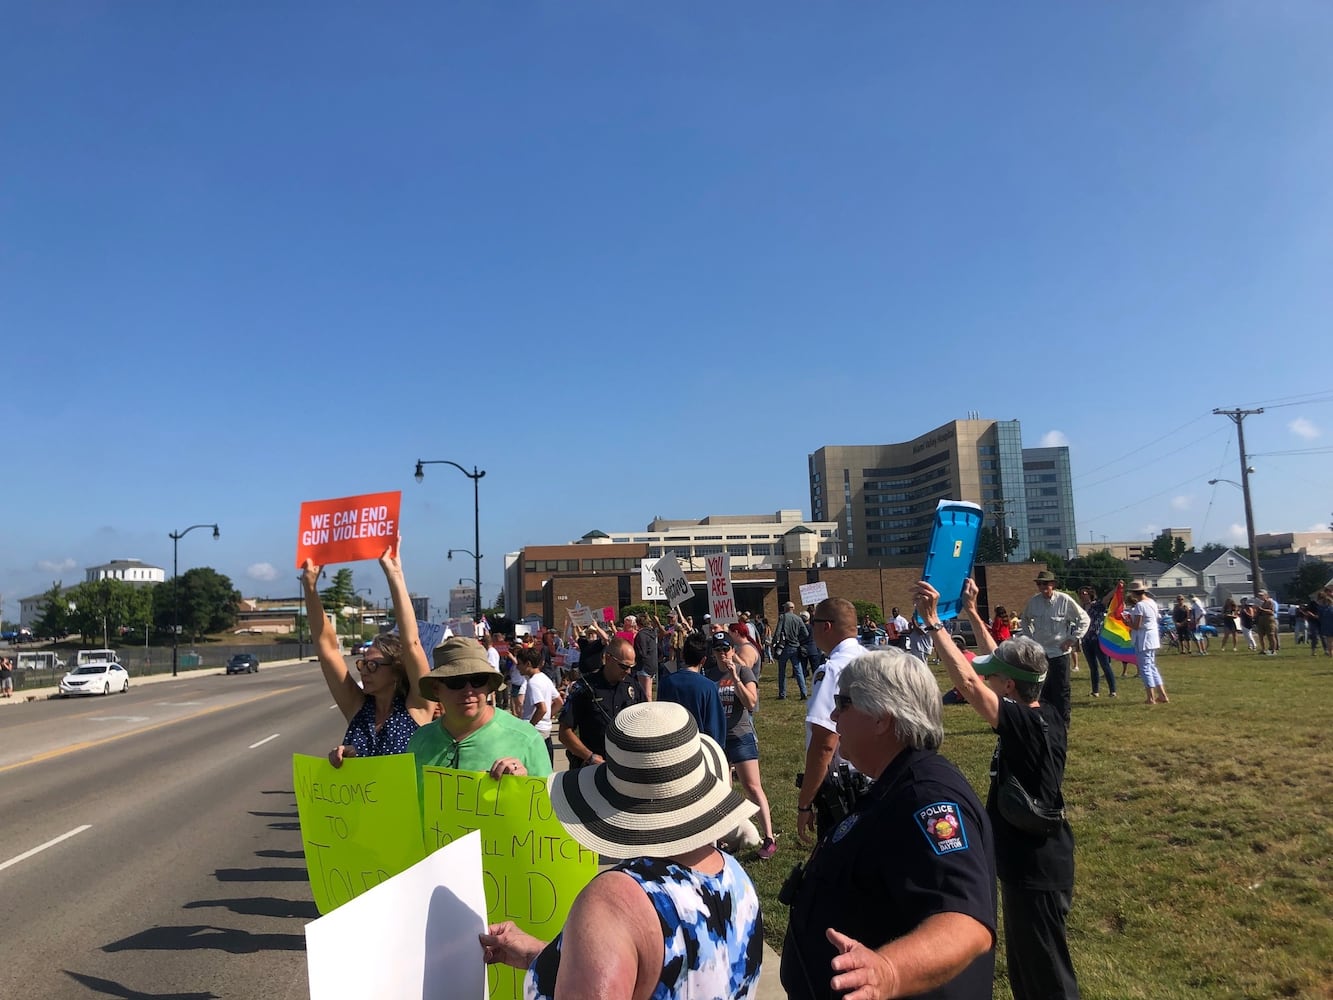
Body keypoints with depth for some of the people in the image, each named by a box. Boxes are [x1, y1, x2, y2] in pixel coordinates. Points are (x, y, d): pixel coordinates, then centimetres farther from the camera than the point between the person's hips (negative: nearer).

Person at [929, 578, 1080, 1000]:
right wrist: (971, 614, 15)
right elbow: (1005, 663, 10)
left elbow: (967, 682, -35)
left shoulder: (1026, 725, -26)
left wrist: (933, 621, -33)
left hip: (1034, 870, -9)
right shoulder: (1050, 715, -2)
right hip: (1040, 861, 9)